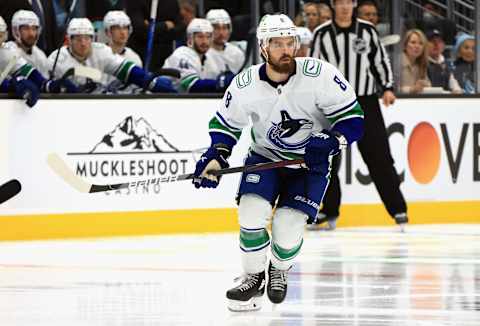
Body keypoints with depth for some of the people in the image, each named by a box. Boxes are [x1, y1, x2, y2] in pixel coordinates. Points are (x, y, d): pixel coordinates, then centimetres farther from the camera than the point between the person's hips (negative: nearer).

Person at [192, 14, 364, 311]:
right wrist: (216, 156, -15)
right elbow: (225, 124, 1)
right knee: (251, 214, -18)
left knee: (288, 228, -14)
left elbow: (353, 119, -19)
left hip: (310, 161, -2)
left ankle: (279, 271, 20)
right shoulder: (246, 85, -16)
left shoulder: (320, 75, -24)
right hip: (265, 156, 2)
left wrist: (331, 141, -36)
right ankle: (254, 278, 6)